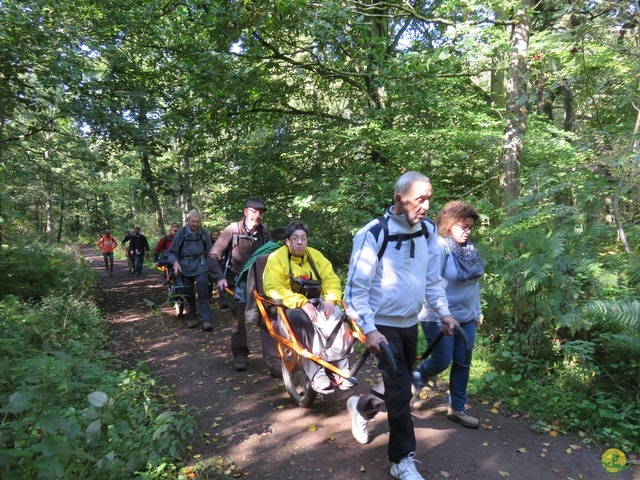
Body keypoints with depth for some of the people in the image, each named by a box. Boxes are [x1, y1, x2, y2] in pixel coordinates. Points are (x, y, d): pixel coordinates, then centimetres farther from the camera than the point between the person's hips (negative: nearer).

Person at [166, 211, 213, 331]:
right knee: (188, 294, 8)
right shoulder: (181, 233, -1)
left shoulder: (204, 233, 1)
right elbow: (172, 252, 1)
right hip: (185, 266, 1)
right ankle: (191, 318, 24)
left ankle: (206, 321, -11)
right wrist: (175, 262, -18)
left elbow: (209, 252, 9)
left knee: (203, 293, -11)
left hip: (200, 265, -1)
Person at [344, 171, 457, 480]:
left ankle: (361, 407, 48)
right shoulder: (373, 234, -20)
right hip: (383, 326, -6)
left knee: (398, 383, 20)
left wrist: (443, 312, 3)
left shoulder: (427, 231, 0)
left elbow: (432, 278, 10)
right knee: (400, 390, -3)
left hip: (410, 323, 7)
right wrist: (368, 330, -24)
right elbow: (355, 288, -18)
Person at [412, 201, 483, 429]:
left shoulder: (470, 249, 5)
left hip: (466, 318, 7)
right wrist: (442, 314, -21)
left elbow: (474, 281, 14)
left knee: (463, 363, 11)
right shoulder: (439, 247, -17)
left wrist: (477, 311, 16)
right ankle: (416, 380, 33)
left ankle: (457, 408, 26)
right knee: (441, 361, 1)